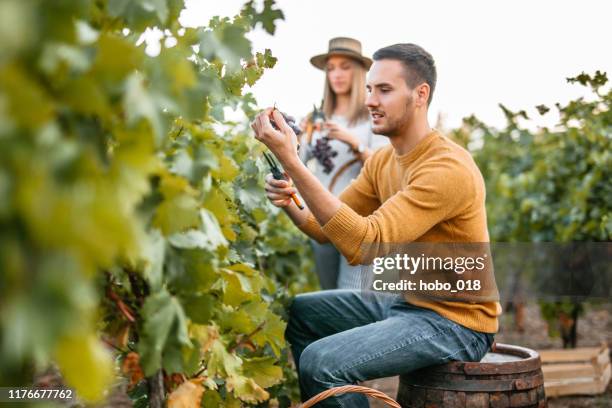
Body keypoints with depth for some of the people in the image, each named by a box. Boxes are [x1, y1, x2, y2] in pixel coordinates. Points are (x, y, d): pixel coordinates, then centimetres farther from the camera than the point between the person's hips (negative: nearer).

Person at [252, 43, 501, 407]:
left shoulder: (449, 169, -24)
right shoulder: (382, 161, 4)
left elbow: (364, 244, -33)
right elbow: (327, 228, 7)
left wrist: (291, 161, -35)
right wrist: (290, 204, -15)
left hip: (455, 322, -9)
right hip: (403, 301, 9)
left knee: (323, 362, -23)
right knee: (298, 312, 10)